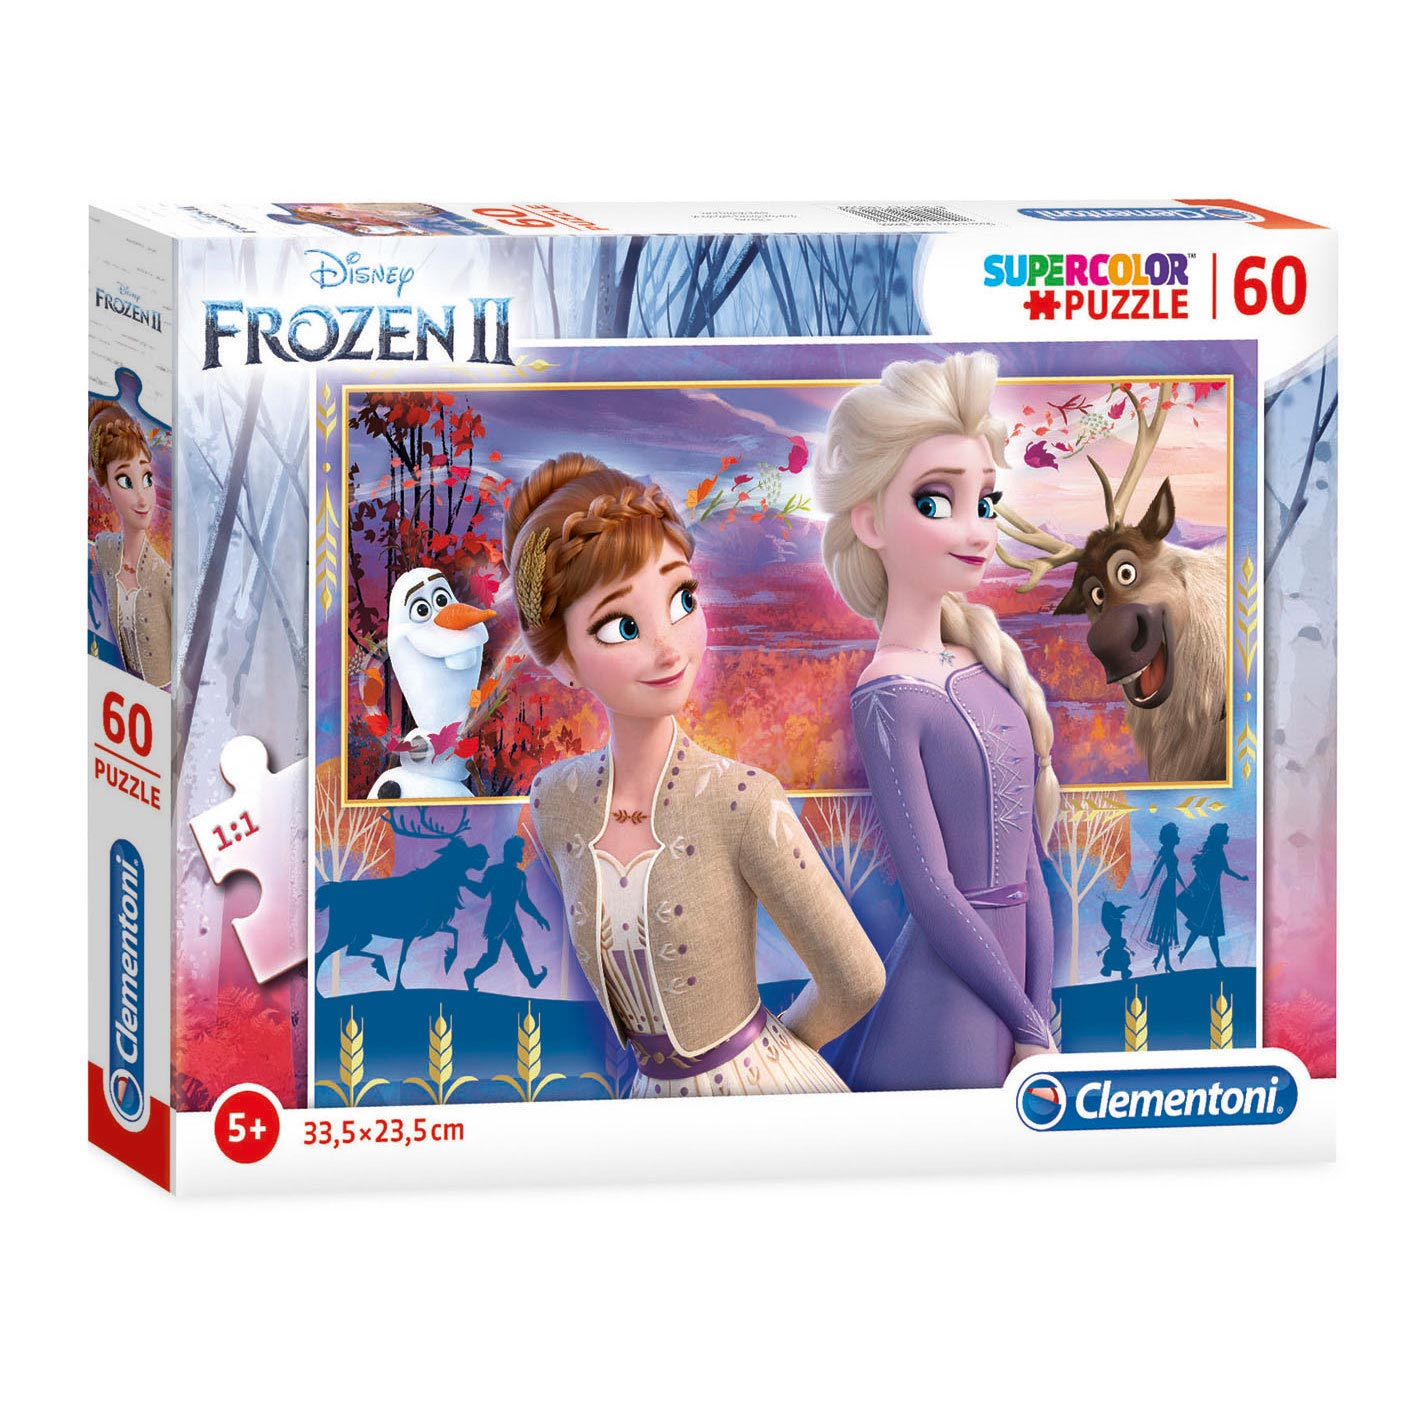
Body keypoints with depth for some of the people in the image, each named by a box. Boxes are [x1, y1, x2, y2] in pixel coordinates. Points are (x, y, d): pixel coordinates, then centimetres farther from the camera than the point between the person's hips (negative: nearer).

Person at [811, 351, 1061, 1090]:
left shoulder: (991, 669, 9)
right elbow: (930, 890, -15)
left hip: (1012, 969, 7)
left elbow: (1026, 864, 8)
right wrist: (1034, 1028, -9)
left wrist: (1035, 1023, 2)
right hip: (945, 995, -7)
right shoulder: (890, 697, -13)